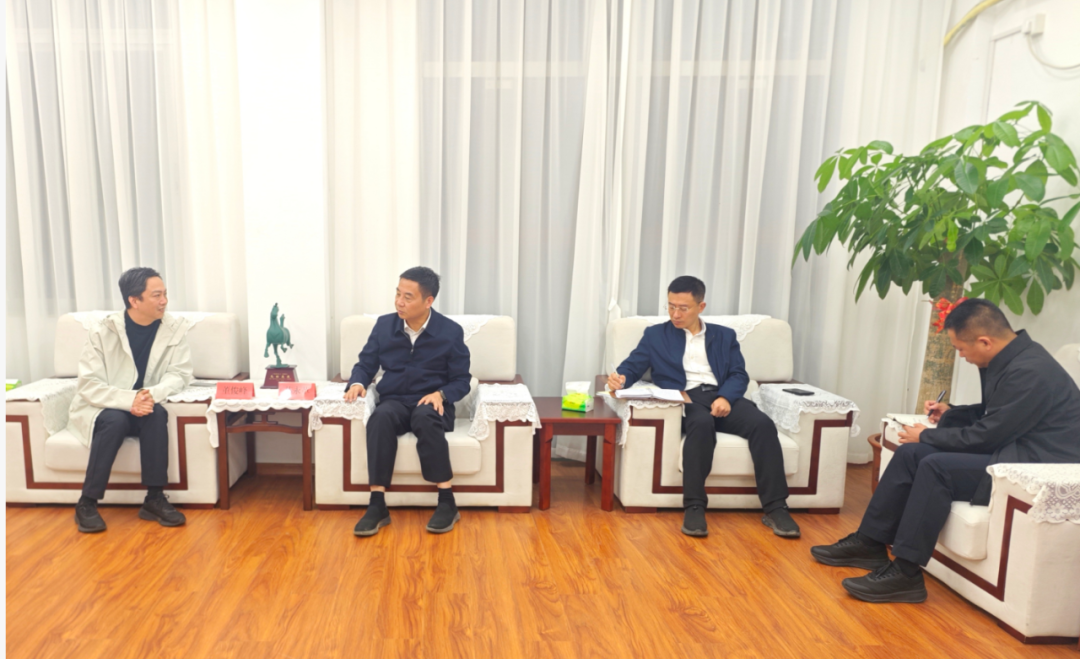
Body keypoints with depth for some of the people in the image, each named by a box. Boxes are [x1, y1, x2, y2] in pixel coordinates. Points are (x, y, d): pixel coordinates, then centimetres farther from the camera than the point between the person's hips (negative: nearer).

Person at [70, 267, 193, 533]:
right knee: (115, 420, -33)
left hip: (143, 408, 2)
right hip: (99, 409, -1)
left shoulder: (175, 328, -7)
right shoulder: (102, 332, -12)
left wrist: (153, 394, -32)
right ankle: (87, 503, -18)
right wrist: (129, 400, -34)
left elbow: (179, 374, -10)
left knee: (157, 414, -30)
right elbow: (89, 386, -16)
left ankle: (155, 499, -23)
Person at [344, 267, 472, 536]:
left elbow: (462, 380, 0)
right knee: (381, 417, -35)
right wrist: (357, 383, -13)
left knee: (424, 418, -39)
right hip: (394, 401, 2)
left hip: (432, 404, -2)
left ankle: (447, 502, -30)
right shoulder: (384, 325, 5)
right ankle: (377, 505, -32)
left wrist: (440, 394, -20)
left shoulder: (451, 332, -3)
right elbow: (365, 364, 10)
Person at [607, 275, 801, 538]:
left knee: (763, 423, -27)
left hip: (722, 398, 3)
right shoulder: (655, 335, 18)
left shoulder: (725, 336, 22)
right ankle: (693, 507, -32)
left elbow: (739, 374, 10)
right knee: (703, 423, -37)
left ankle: (775, 508, -21)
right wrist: (619, 377, -16)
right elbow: (632, 367, 9)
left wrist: (726, 397, -12)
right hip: (685, 399, -2)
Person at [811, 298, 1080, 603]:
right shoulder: (1007, 359, 5)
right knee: (911, 453, -1)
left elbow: (985, 436, -21)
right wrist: (950, 413, 7)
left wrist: (926, 435, -8)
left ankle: (905, 573, -18)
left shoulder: (1030, 371, -24)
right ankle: (870, 542, 4)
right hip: (1012, 446, 10)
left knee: (936, 466, -27)